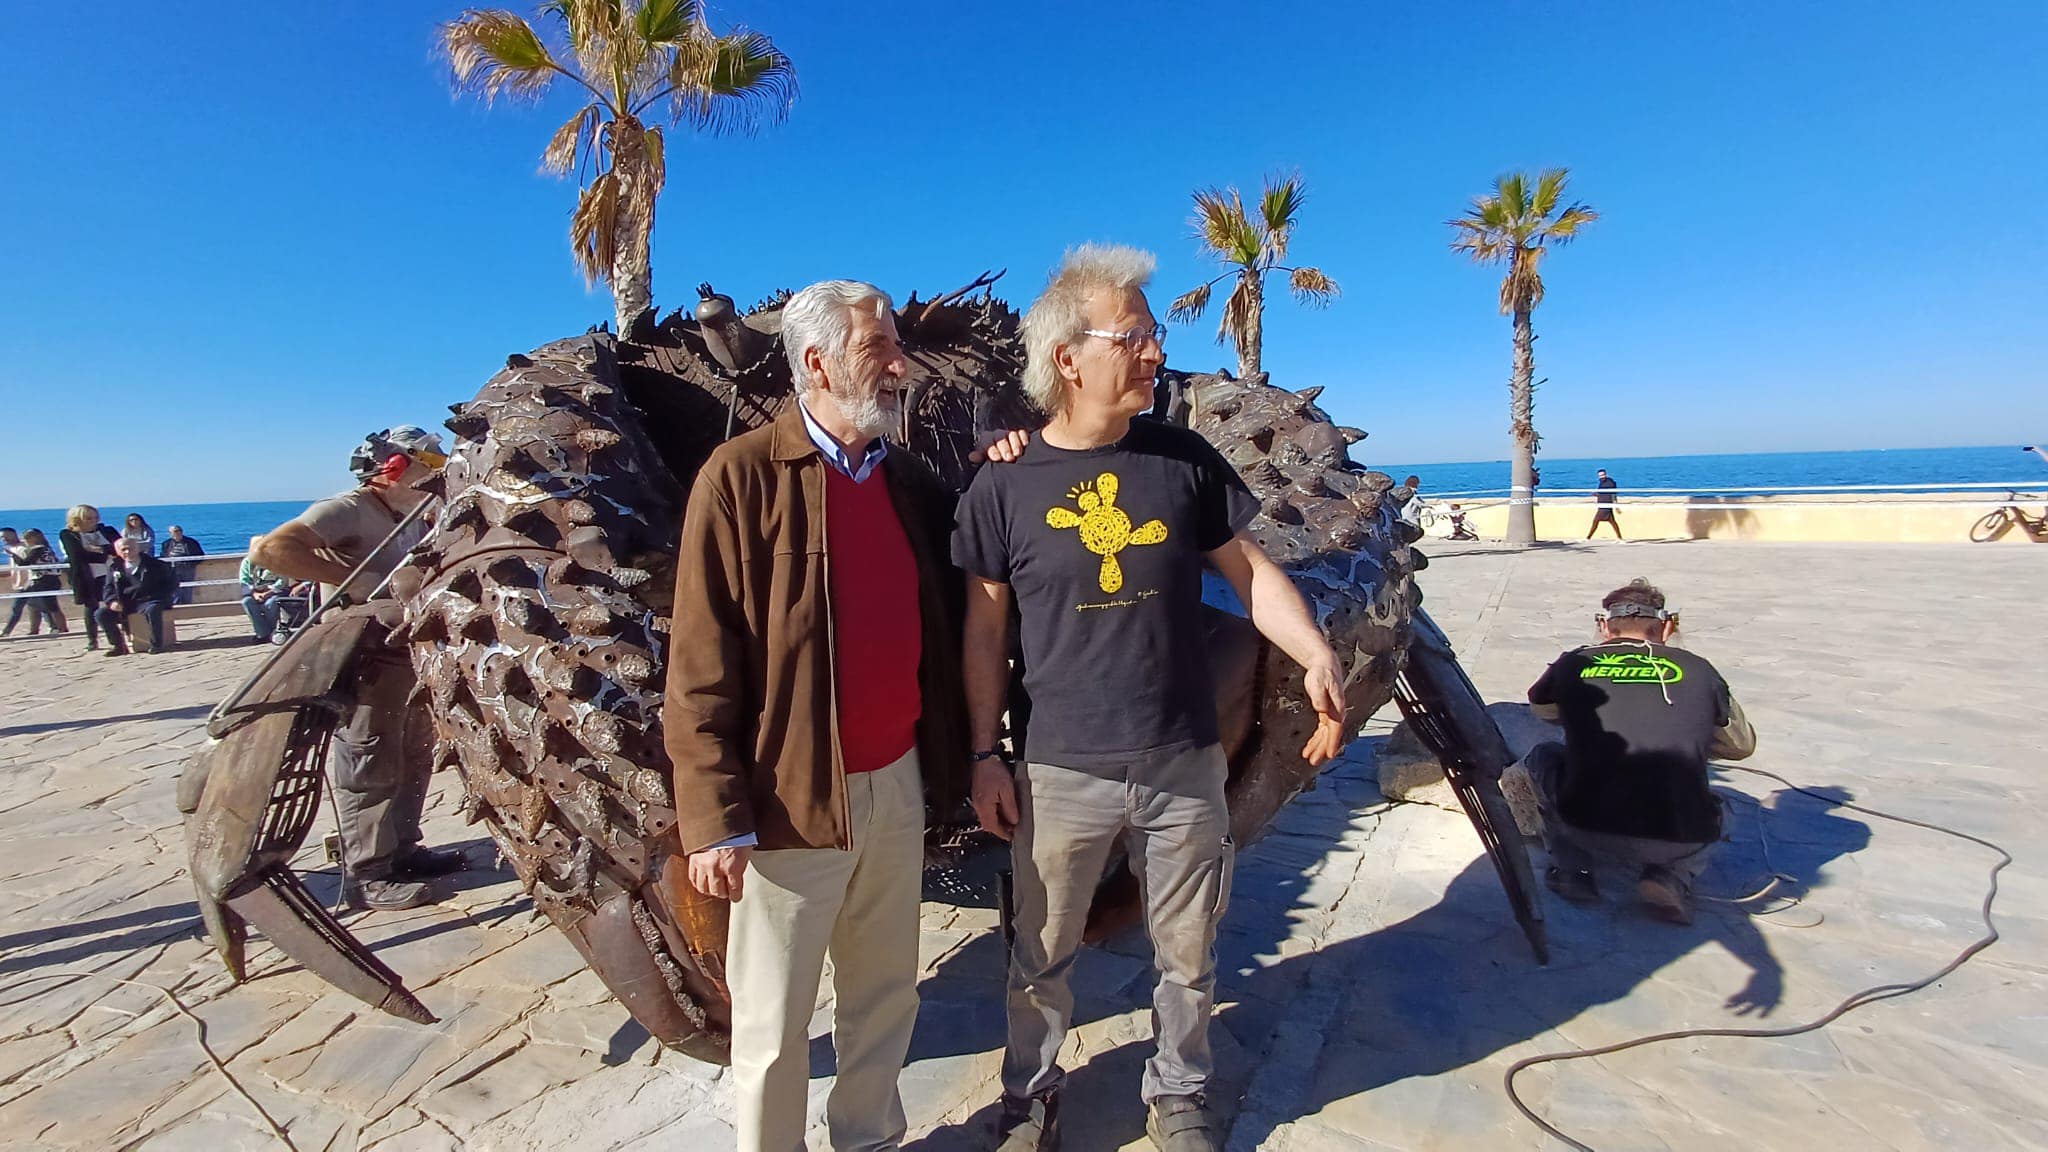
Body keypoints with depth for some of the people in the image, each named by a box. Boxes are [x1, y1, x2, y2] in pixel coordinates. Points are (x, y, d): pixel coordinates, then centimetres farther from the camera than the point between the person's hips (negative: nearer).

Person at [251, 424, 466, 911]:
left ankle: (401, 849, 35)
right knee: (371, 769, 0)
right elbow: (269, 549, -28)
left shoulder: (412, 519, 13)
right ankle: (367, 876, 12)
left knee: (414, 758, 19)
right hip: (364, 663, -9)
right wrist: (350, 578, -32)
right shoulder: (347, 510, -15)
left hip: (404, 657, 10)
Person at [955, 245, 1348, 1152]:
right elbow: (984, 631, 0)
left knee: (1187, 956, 17)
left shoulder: (1184, 460, -1)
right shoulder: (1005, 486, -6)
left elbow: (1248, 570, 5)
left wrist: (1317, 657, -10)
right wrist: (984, 756, -1)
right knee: (1042, 957, 16)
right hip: (1062, 772, -1)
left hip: (1184, 764, 2)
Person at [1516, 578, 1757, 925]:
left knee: (1542, 757, 27)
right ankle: (1673, 878, 9)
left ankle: (1570, 870, 18)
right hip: (1680, 841, 1)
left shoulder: (1574, 664, 8)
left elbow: (1540, 706, 31)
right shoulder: (1697, 670, 9)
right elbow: (1742, 745, 24)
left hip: (1587, 828, -1)